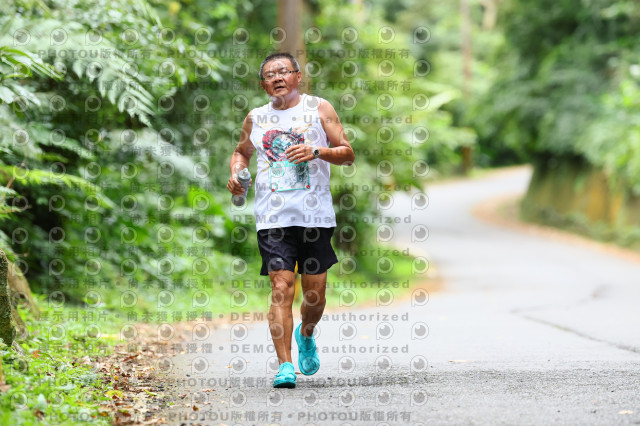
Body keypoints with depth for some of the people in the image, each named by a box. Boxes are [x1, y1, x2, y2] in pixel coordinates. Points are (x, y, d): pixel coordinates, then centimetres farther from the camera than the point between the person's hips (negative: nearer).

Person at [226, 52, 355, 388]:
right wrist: (235, 173, 8)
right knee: (281, 287, -12)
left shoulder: (319, 109, 5)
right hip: (273, 218, 0)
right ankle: (285, 366, -12)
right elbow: (241, 152, 29)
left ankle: (305, 335, 38)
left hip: (315, 215, 0)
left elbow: (347, 154, 4)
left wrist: (317, 151, -13)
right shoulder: (256, 119, 11)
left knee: (315, 291, 5)